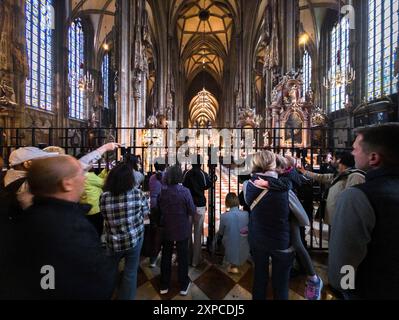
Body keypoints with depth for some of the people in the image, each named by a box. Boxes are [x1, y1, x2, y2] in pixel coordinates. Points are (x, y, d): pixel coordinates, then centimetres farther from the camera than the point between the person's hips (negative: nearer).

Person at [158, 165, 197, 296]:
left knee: (166, 256, 18)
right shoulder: (185, 191, -20)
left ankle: (164, 285, 31)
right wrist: (194, 212, 5)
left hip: (167, 229, 3)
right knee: (182, 257, 13)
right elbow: (192, 212, -16)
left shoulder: (162, 191, -10)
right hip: (182, 230, -3)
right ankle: (183, 286, 27)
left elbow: (159, 208, 4)